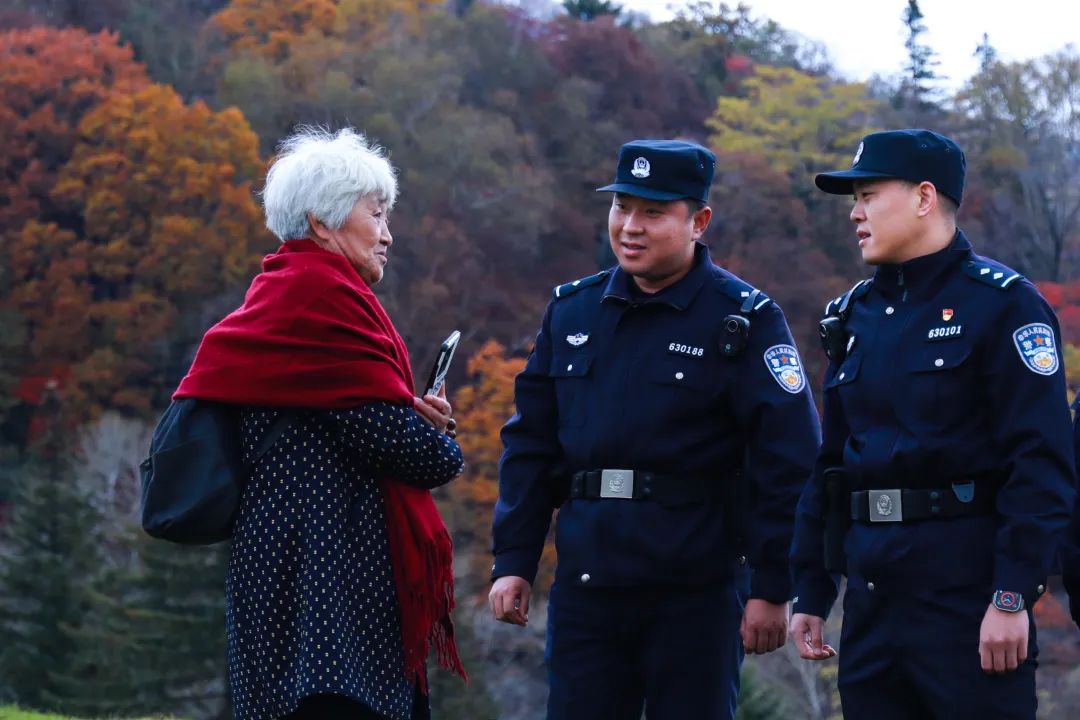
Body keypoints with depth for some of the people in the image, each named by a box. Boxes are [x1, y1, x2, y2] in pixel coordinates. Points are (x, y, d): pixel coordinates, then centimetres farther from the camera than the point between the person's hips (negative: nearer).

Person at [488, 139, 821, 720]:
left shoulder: (743, 319, -4)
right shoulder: (571, 311, 11)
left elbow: (787, 463, -8)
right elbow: (530, 443, 14)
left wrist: (772, 588, -12)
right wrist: (513, 561, 7)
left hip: (696, 592, -4)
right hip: (584, 583, 5)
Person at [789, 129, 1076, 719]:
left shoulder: (1002, 304, -6)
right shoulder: (855, 316, 15)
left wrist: (1013, 596, -19)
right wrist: (810, 593, 14)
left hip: (968, 598, -7)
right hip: (871, 597, 7)